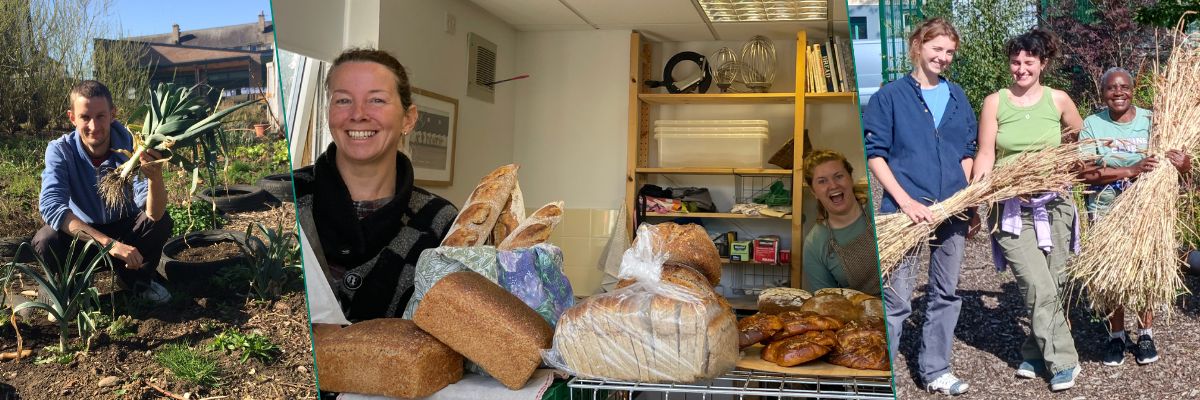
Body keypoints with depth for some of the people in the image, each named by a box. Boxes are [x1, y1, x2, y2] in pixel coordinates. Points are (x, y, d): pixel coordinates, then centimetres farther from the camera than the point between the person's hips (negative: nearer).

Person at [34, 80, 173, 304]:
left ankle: (140, 280, 2)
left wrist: (156, 178, -56)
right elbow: (51, 206, -37)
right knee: (45, 241, -30)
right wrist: (109, 243, -48)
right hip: (82, 233, -1)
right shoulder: (60, 151, -23)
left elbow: (153, 214, -33)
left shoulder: (130, 145, -23)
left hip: (125, 229, 1)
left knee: (161, 222, -27)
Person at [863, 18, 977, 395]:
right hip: (907, 209, -5)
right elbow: (874, 153, -8)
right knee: (896, 299, -3)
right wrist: (906, 201, -16)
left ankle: (935, 370, 27)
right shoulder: (891, 95, -4)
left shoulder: (957, 96, 11)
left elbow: (967, 151, 17)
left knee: (945, 294, 13)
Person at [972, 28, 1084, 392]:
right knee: (1039, 289, -8)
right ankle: (1063, 362, 6)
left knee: (1052, 286, 5)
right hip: (1011, 210, -2)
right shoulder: (995, 102, -2)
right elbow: (985, 156, -4)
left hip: (1053, 205, 2)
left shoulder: (1057, 100, 3)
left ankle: (1036, 353, 23)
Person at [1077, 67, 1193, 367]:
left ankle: (1146, 333, 23)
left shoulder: (1151, 121, -2)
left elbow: (1179, 165, 1)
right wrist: (1130, 170, -26)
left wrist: (1184, 164, -23)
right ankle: (1116, 335, 21)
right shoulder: (1092, 124, -5)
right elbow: (1086, 173, -15)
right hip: (1105, 210, -1)